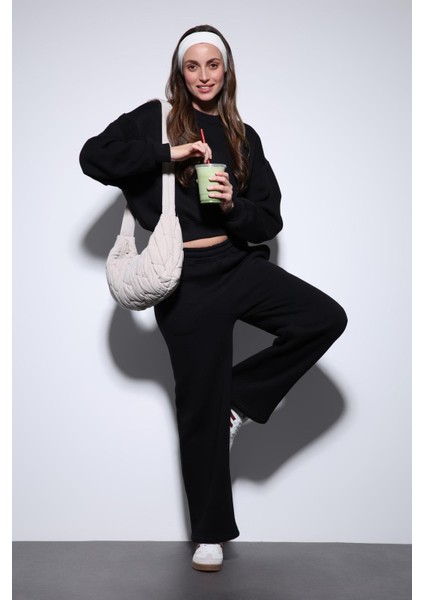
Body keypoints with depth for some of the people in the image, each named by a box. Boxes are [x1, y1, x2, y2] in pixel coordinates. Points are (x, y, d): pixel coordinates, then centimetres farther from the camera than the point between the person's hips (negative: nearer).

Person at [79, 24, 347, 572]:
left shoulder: (242, 136, 11)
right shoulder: (154, 119, 2)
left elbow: (270, 219, 8)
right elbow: (92, 157, -13)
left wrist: (234, 206, -13)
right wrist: (168, 152, -19)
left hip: (240, 265, 4)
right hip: (187, 280, -4)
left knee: (326, 319, -13)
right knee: (201, 407, 2)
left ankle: (238, 398, 4)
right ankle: (210, 532, 19)